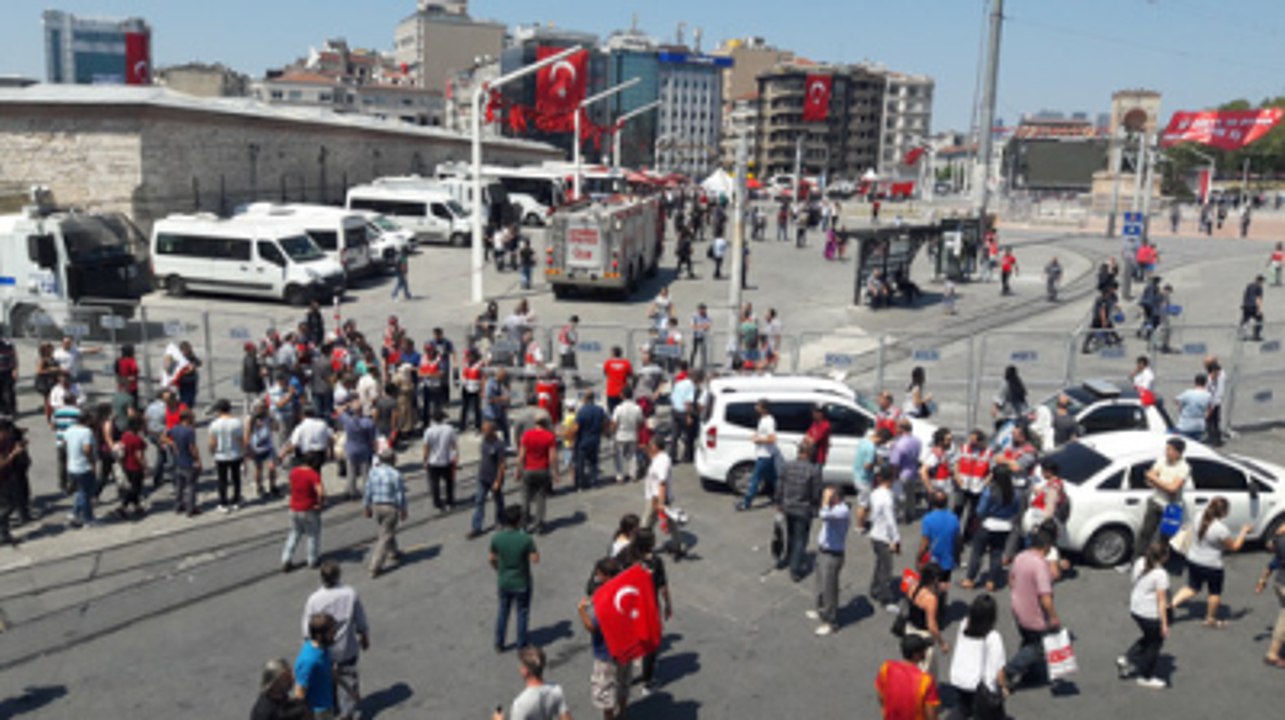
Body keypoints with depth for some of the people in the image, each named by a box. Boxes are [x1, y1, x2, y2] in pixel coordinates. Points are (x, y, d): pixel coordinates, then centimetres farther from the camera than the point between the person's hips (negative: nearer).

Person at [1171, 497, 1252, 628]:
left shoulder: (1200, 518, -8)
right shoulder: (1221, 528, -28)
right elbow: (1234, 547, -14)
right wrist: (1244, 531, -4)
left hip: (1193, 560, 6)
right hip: (1211, 566, -6)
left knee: (1192, 588, 22)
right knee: (1215, 592, 19)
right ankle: (1210, 619, 34)